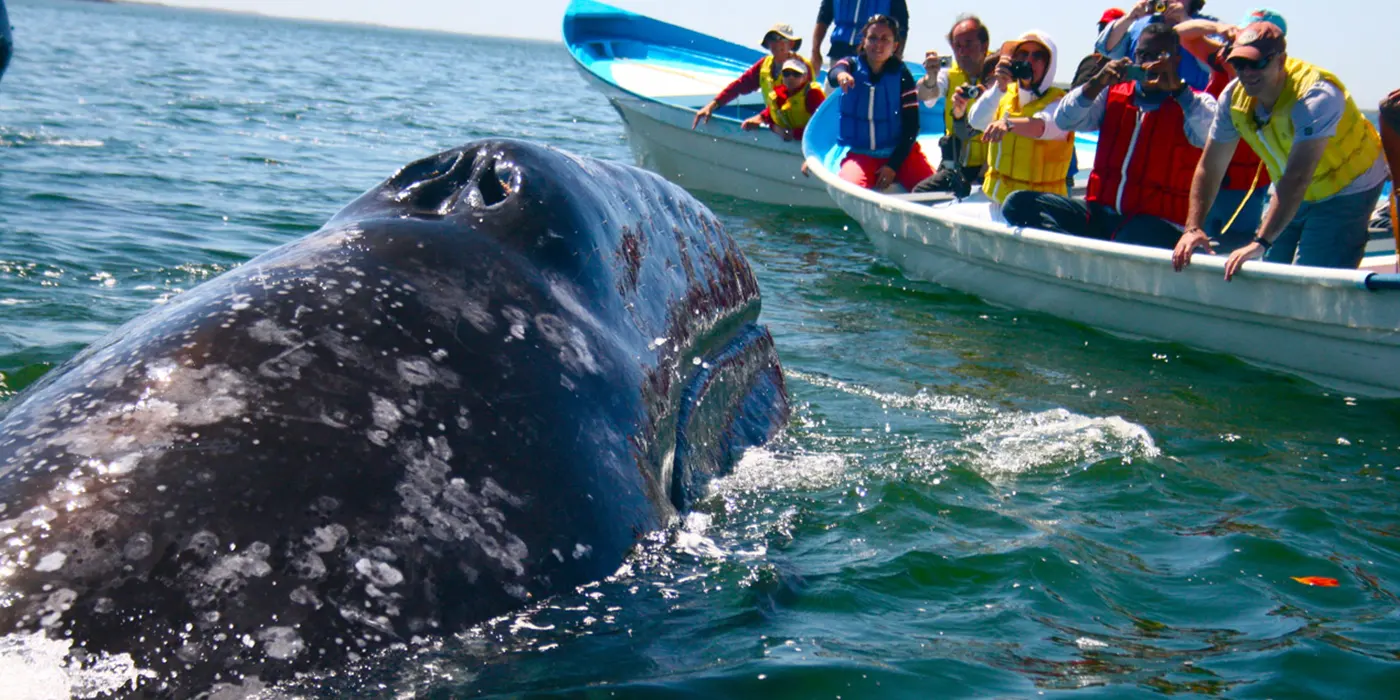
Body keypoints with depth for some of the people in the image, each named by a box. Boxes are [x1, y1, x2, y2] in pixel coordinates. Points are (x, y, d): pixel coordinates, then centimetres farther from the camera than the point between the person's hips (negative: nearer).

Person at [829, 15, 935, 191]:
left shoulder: (901, 75, -1)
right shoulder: (852, 66, 1)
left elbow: (911, 125, -3)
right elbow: (835, 71, -24)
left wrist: (894, 165, -13)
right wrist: (840, 74, -50)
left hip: (899, 151, 1)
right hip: (859, 153, -1)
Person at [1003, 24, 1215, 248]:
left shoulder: (1193, 104, 7)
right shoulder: (1113, 95, 18)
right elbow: (1064, 120, 4)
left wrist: (1177, 88, -23)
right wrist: (1098, 83, -10)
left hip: (1158, 223, -5)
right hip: (1101, 212, 5)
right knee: (1019, 204, -19)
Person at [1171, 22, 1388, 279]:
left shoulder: (1315, 96, -33)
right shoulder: (1234, 96, -12)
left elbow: (1297, 178, -41)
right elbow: (1210, 167, -9)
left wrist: (1260, 243, -48)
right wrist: (1193, 227, -22)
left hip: (1348, 188, -6)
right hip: (1296, 196, 6)